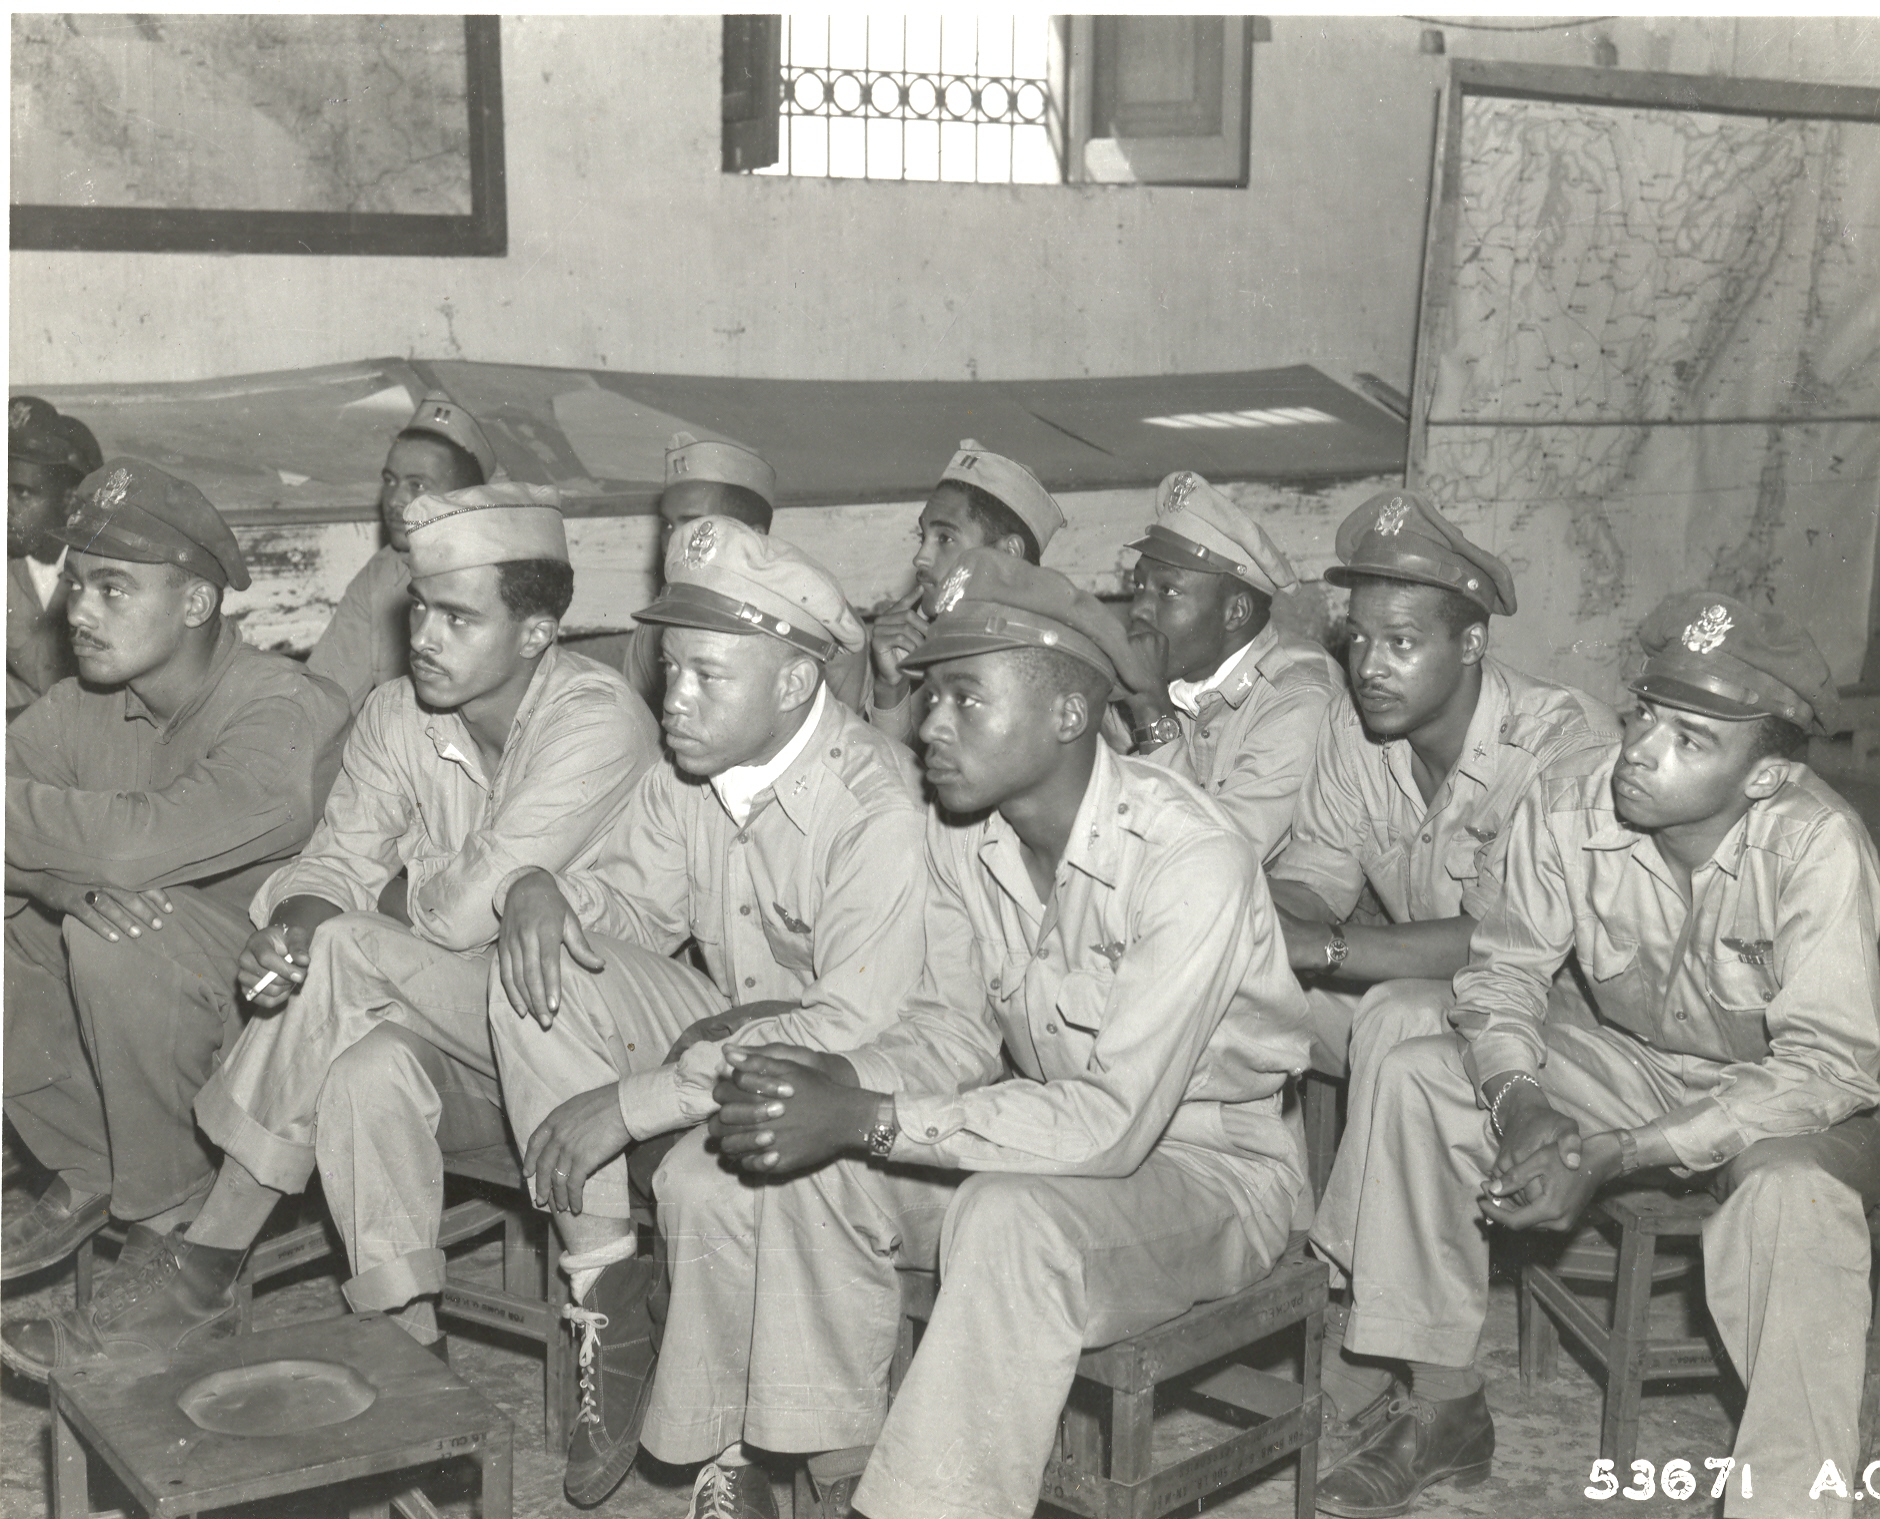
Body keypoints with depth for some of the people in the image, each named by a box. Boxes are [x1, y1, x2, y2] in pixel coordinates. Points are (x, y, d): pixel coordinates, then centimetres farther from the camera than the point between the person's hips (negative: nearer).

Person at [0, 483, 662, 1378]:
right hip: (448, 1039, 6)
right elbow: (336, 860, 3)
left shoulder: (598, 722, -20)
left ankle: (199, 1277, -17)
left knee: (343, 954, -26)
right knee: (367, 1069, -29)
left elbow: (465, 912, -25)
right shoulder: (399, 711, 3)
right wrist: (294, 918, -22)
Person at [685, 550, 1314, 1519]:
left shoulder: (1192, 864, -29)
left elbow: (1113, 1122, -31)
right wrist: (835, 1081, -23)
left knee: (1009, 1218, -36)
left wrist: (870, 1120, -35)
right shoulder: (959, 835, -6)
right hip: (1052, 1139, 7)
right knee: (801, 1168, -11)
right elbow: (956, 1031, 0)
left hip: (1208, 1165, -7)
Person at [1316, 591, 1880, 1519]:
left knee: (1789, 1192, -39)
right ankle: (1444, 1410, -1)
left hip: (1793, 1101, -5)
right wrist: (1521, 1103, -26)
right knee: (1417, 1079, -11)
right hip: (1637, 1064, 5)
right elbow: (1504, 967, -5)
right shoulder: (1568, 808, -18)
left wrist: (1616, 1156, -36)